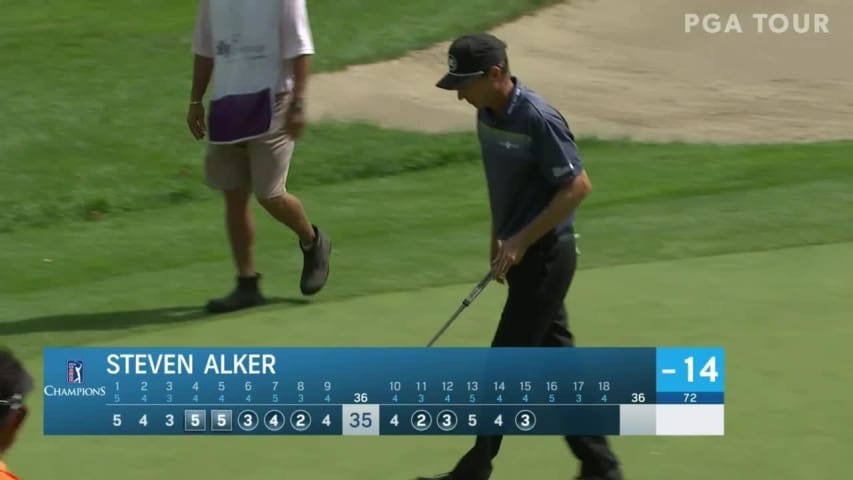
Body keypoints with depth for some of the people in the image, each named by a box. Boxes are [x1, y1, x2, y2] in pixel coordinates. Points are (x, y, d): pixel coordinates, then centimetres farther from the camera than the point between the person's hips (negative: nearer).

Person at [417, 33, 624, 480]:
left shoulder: (538, 119, -22)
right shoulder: (487, 115, 5)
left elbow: (578, 186, -21)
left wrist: (521, 241, -20)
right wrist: (499, 238, 16)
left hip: (546, 255, -9)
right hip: (522, 254, 9)